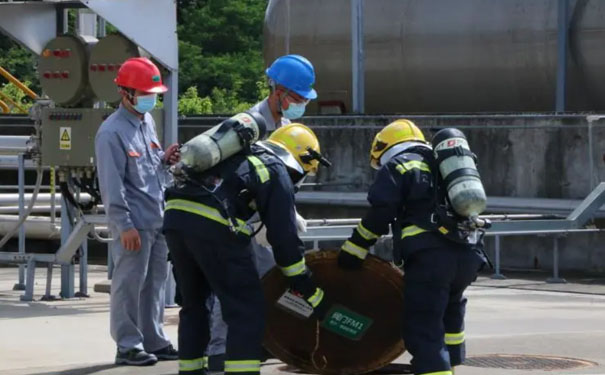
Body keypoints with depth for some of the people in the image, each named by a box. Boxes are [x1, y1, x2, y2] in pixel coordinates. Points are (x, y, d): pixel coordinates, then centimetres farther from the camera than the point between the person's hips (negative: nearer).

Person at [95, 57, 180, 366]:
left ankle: (154, 341, 21)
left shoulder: (148, 122, 13)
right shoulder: (112, 132, -13)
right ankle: (128, 346, 2)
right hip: (134, 224, -8)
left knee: (155, 283, 13)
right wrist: (125, 225, -18)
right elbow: (112, 184, -15)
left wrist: (165, 160, 4)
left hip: (158, 220, 8)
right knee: (129, 285, -3)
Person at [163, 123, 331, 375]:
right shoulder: (277, 171, 9)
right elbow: (284, 236, 4)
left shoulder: (245, 156, 31)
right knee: (246, 307, 0)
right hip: (211, 224, -8)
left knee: (194, 304, 23)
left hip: (174, 214, 8)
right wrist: (311, 293, 8)